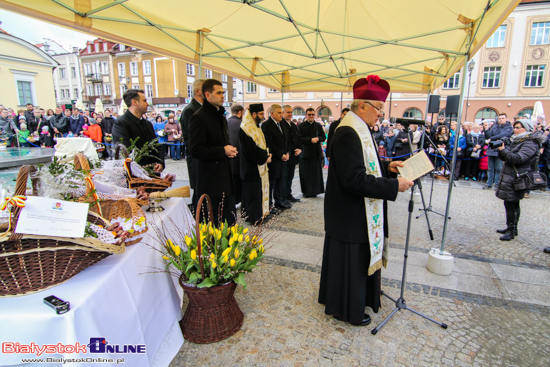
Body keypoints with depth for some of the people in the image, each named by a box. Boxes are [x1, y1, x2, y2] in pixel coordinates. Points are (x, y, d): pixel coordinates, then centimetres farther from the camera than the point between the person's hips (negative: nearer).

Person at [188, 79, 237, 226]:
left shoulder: (221, 117, 17)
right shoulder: (199, 118, -12)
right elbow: (195, 150, -19)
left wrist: (231, 151, 5)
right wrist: (223, 151, -17)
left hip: (225, 176, 9)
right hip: (209, 179, -9)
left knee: (229, 220, 15)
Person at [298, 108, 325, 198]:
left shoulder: (318, 126, 12)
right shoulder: (301, 126, 2)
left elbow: (323, 137, 11)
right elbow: (300, 139, -7)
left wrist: (318, 138, -11)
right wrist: (311, 140, -17)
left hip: (316, 153, 3)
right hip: (305, 153, -3)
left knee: (316, 173, 4)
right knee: (305, 174, 0)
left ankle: (315, 191, 15)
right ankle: (306, 192, 10)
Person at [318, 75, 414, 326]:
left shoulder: (358, 129, 9)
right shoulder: (348, 134, -24)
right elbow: (355, 180, -29)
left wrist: (387, 167, 4)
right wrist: (394, 186, -24)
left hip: (357, 212, 11)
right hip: (350, 214, -11)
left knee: (361, 257, 23)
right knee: (351, 259, 7)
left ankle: (356, 298, 44)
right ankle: (348, 310, 29)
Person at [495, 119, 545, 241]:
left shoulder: (530, 143, -11)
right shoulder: (516, 141, 16)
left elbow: (518, 158, -24)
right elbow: (504, 157, 16)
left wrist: (503, 150, -20)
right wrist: (500, 149, -3)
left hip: (516, 178, -9)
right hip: (508, 176, 9)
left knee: (510, 204, -7)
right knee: (513, 204, 14)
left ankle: (511, 231, 0)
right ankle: (512, 228, 22)